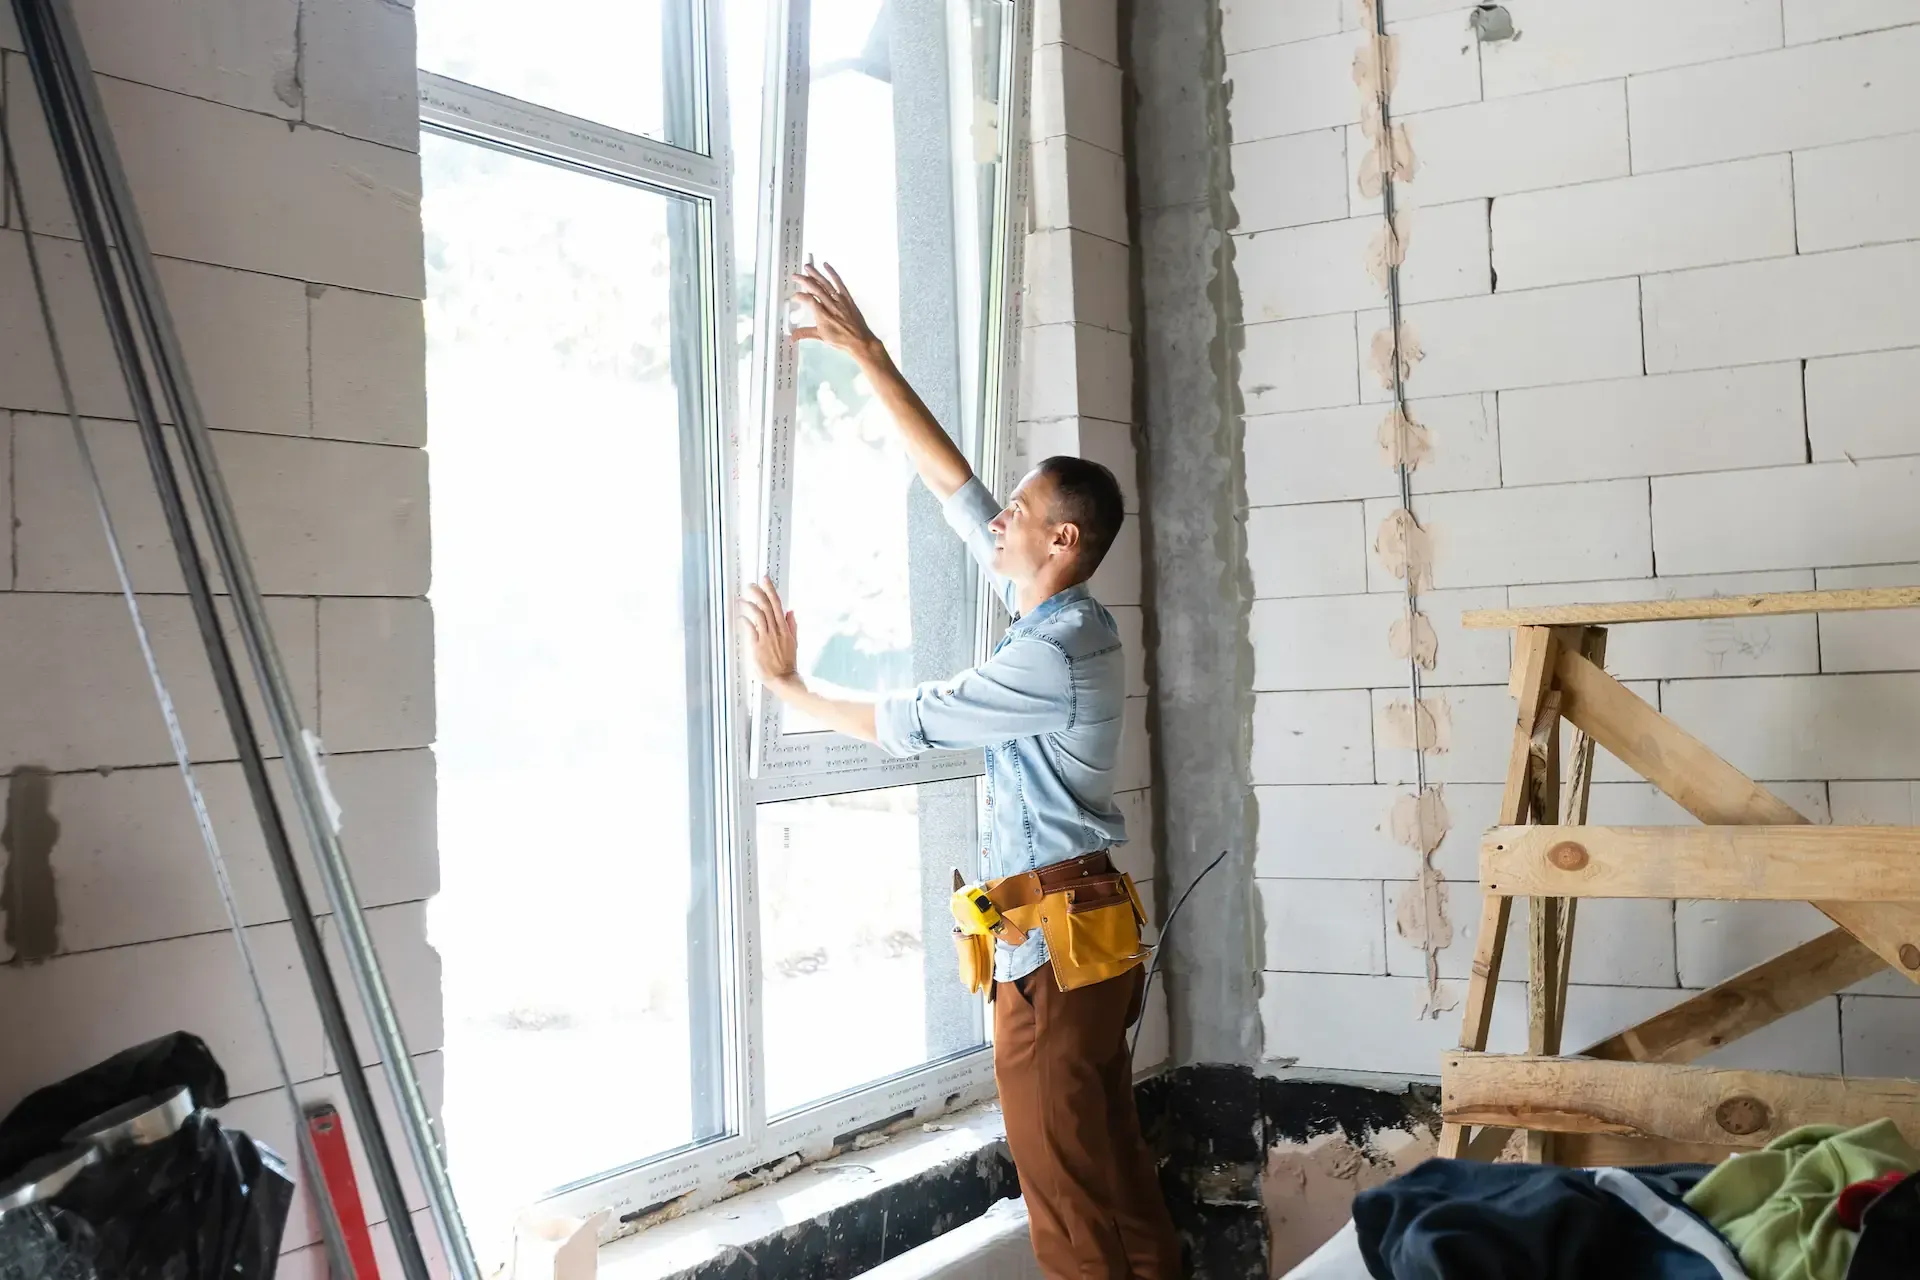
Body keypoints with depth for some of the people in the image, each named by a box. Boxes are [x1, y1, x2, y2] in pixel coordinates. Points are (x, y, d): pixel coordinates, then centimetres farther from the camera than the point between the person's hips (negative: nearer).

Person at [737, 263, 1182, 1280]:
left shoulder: (1051, 657, -20)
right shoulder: (1060, 615, 8)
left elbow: (898, 724, -13)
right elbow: (950, 483, 10)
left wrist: (785, 684, 2)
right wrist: (867, 353, 10)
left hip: (1052, 938, -10)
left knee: (1070, 1191, 1)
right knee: (1113, 1165, 16)